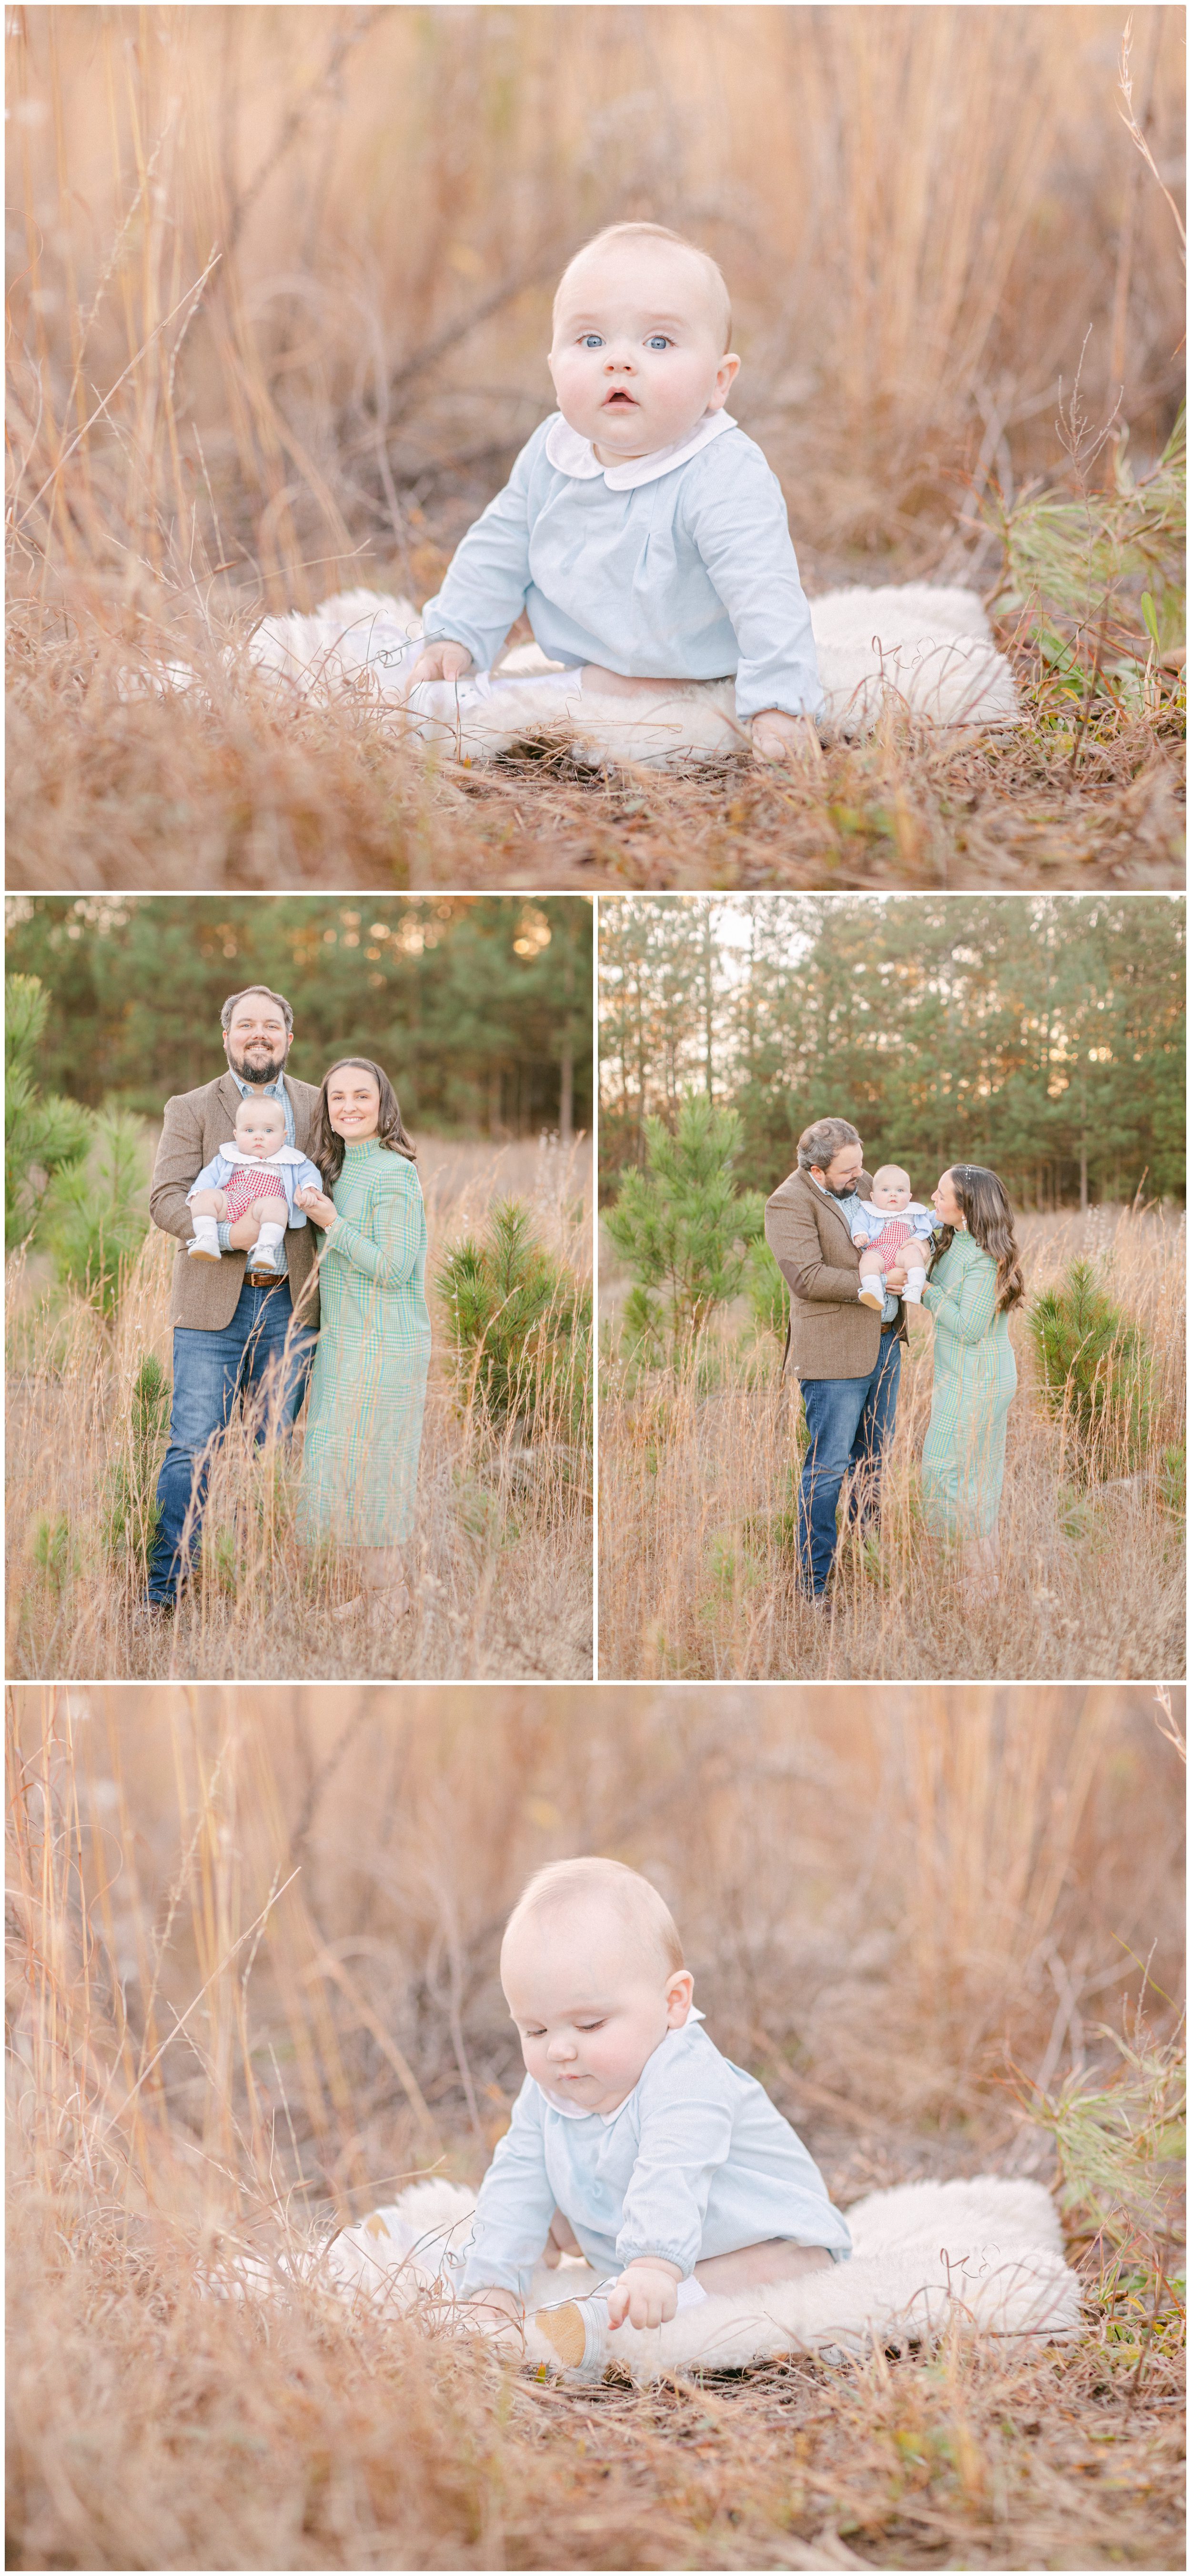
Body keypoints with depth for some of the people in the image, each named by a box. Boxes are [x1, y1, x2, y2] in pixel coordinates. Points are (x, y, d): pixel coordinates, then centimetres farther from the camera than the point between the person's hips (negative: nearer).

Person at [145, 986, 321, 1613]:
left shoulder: (317, 1108, 12)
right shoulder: (191, 1110, 5)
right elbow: (165, 1198, -5)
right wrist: (225, 1234, -22)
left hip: (290, 1304, 2)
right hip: (214, 1305, -2)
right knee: (192, 1449, -6)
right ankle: (163, 1589, -1)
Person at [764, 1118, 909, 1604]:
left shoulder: (862, 1184, 9)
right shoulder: (789, 1204, -14)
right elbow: (807, 1277, -23)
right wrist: (875, 1281, -23)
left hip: (884, 1340, 8)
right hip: (834, 1350, -8)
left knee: (874, 1455, 18)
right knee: (828, 1465, -4)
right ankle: (815, 1579, 3)